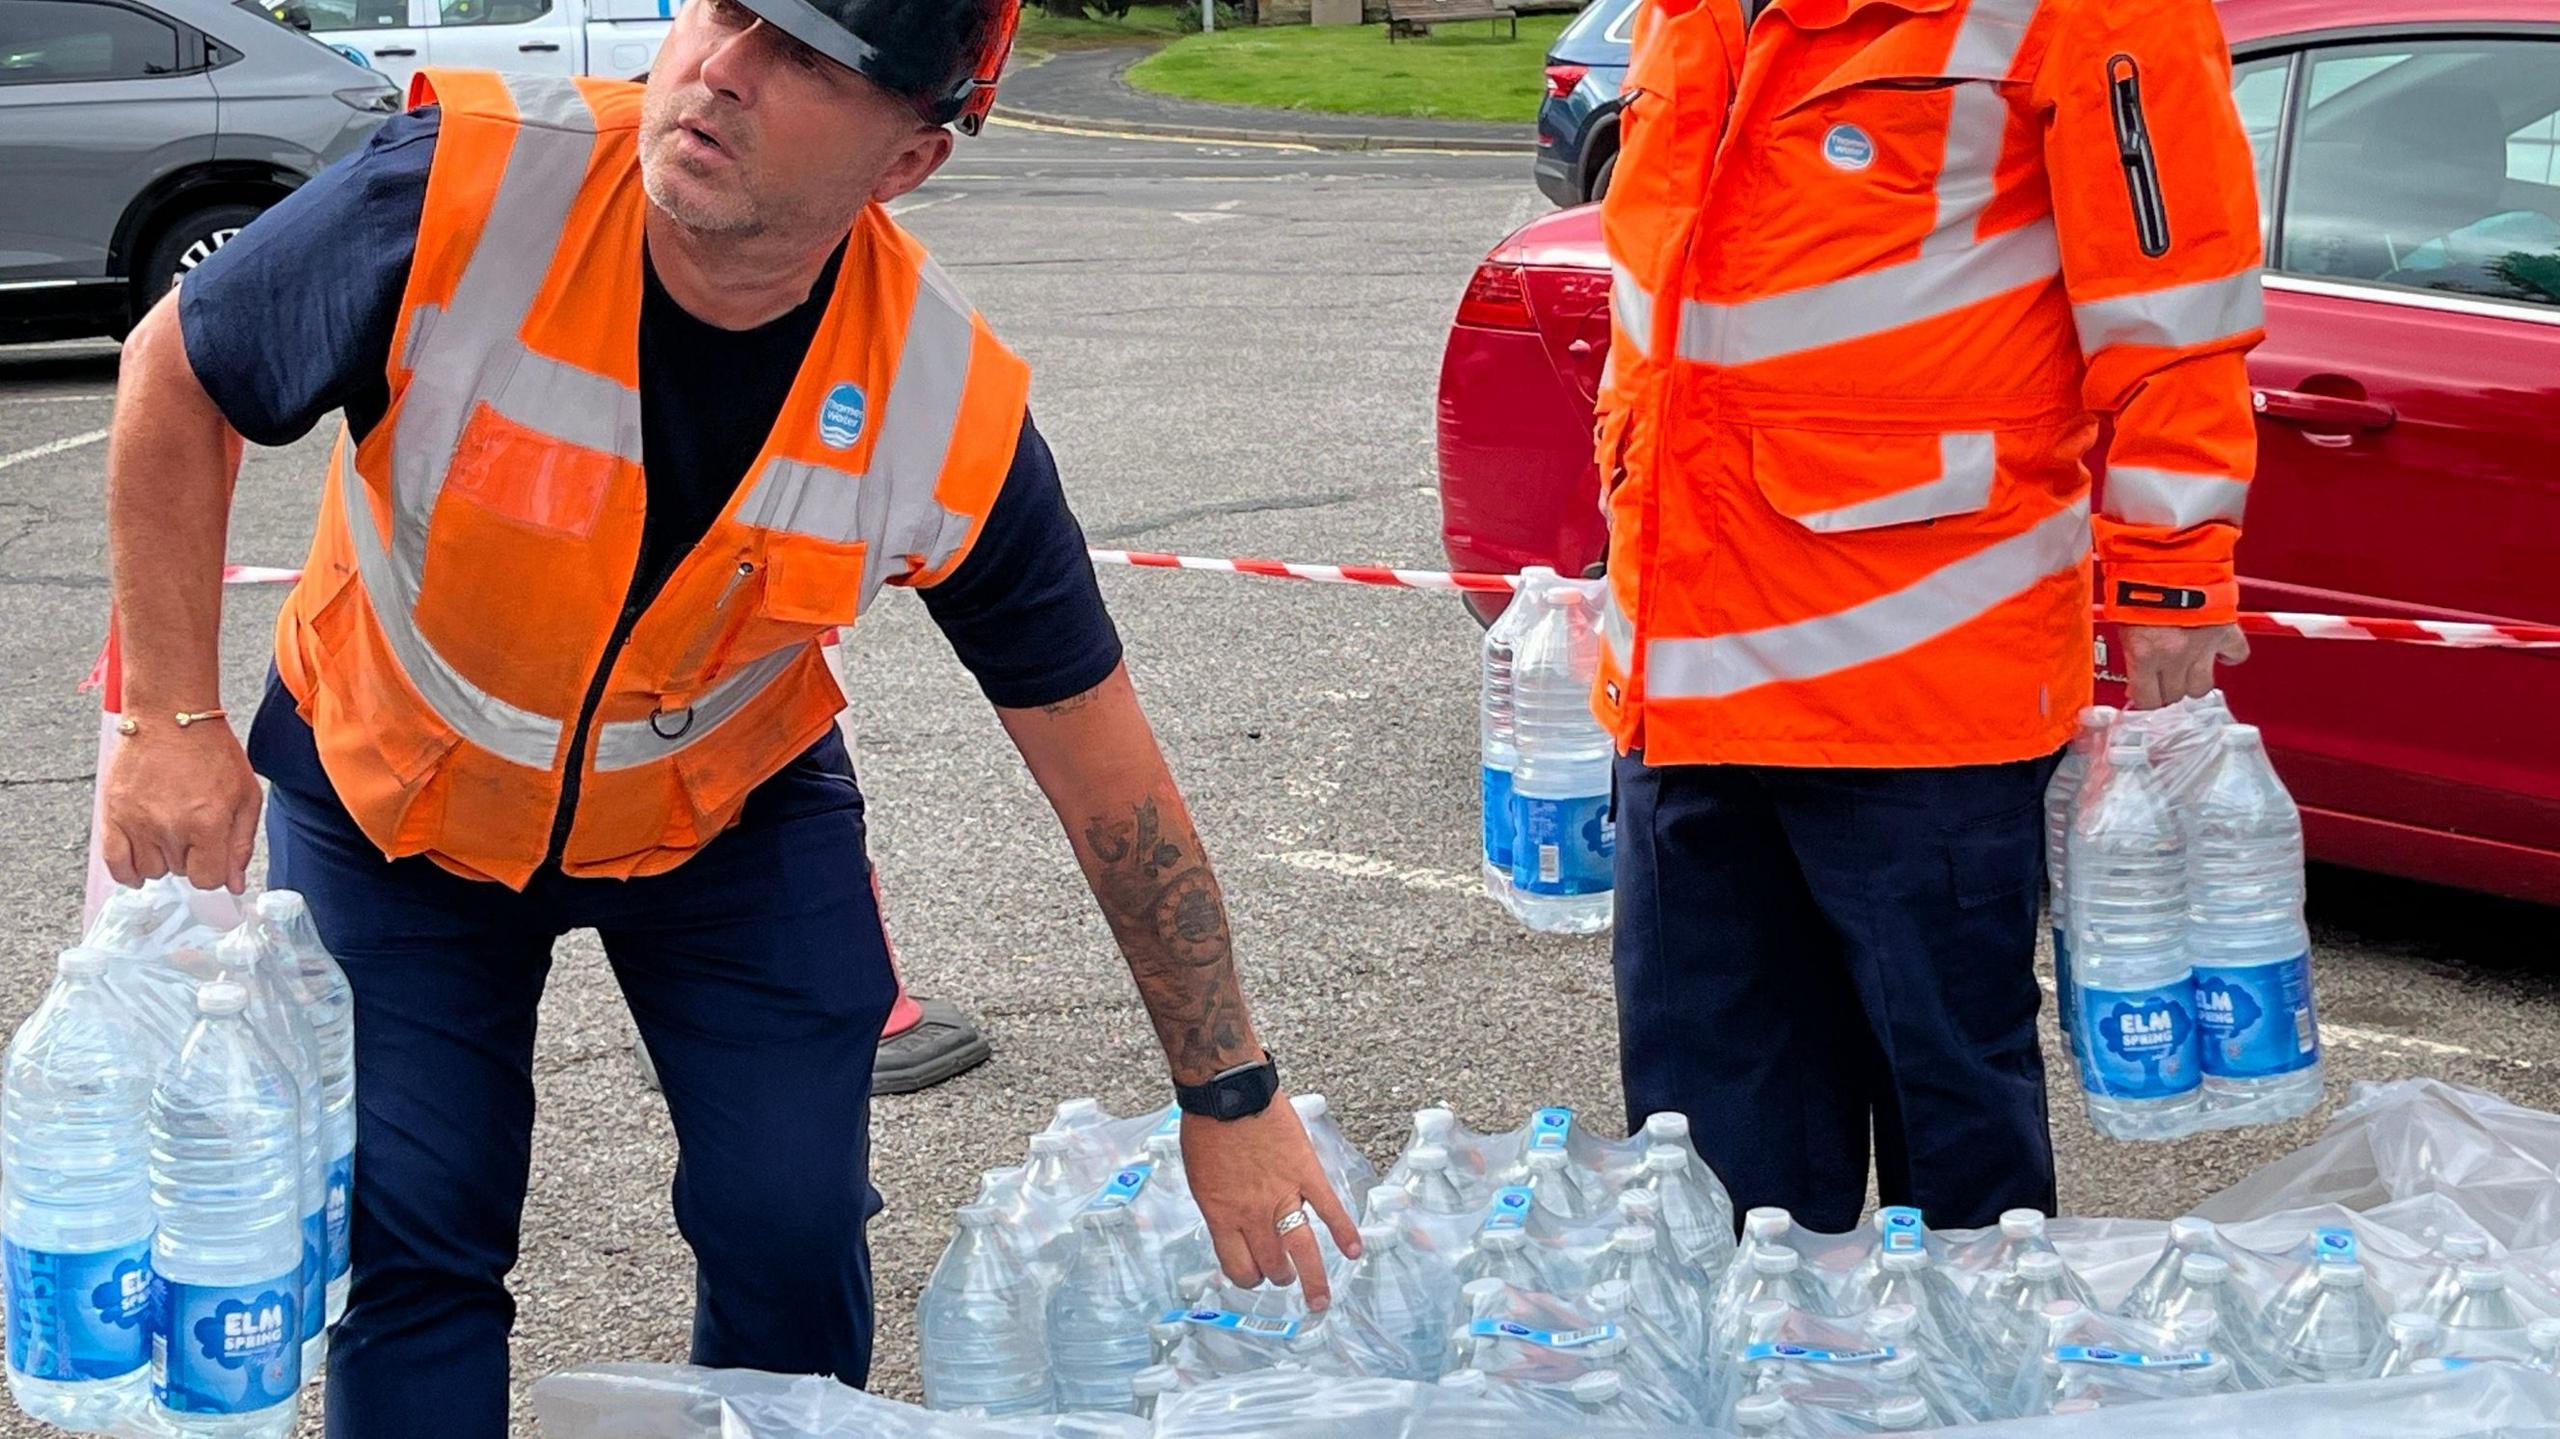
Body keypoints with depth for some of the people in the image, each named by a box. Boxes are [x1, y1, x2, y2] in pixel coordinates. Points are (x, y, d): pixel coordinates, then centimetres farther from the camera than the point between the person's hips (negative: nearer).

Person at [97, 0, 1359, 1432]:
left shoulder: (950, 412, -28)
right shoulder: (461, 193, -33)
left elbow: (1108, 769, -16)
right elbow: (177, 375, -12)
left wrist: (1230, 1096, -9)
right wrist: (176, 721, -17)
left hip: (726, 811, 1)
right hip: (387, 790, 0)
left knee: (794, 1228, -2)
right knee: (407, 1233, -4)